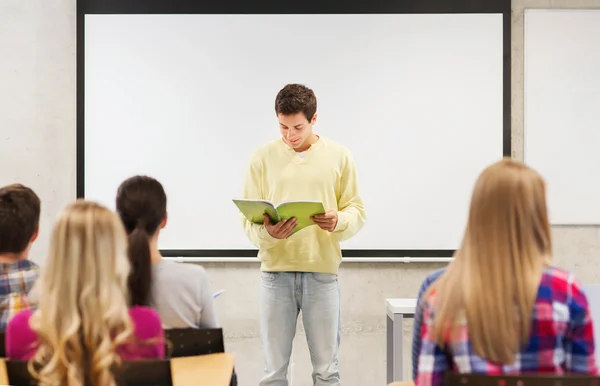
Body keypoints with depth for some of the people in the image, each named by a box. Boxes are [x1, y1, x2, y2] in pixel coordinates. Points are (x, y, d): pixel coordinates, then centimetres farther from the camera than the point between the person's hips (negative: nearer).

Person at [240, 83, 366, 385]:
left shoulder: (339, 156, 3)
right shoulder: (263, 157, 2)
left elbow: (357, 210, 5)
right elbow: (248, 218, 1)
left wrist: (339, 221, -18)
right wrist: (266, 232, -21)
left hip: (322, 272, 0)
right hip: (276, 272, 0)